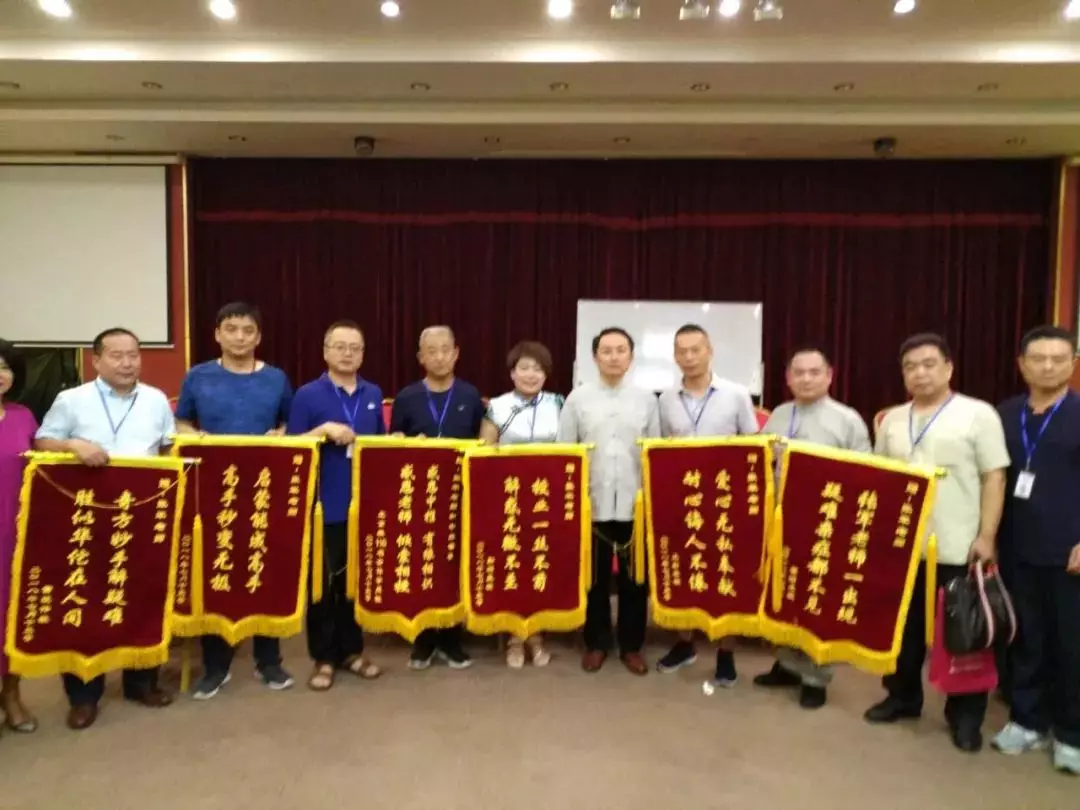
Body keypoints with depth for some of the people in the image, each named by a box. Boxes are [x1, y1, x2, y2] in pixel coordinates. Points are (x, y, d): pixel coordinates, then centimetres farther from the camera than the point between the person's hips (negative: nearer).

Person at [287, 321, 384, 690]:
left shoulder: (374, 395, 9)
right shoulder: (307, 395, -5)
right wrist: (325, 430, -19)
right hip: (323, 506, -3)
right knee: (322, 582, 6)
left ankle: (351, 650, 28)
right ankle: (323, 657, 20)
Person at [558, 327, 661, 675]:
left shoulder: (646, 399, 5)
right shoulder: (578, 397, 1)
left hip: (635, 505, 1)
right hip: (591, 504, -1)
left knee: (634, 578, 9)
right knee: (595, 578, 10)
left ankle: (631, 645, 25)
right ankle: (596, 643, 26)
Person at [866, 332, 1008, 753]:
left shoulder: (978, 414, -4)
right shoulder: (892, 420, 10)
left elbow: (994, 479, -6)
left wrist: (986, 537, -11)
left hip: (958, 548, -4)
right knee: (904, 626, 14)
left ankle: (965, 715, 22)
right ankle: (903, 696, 31)